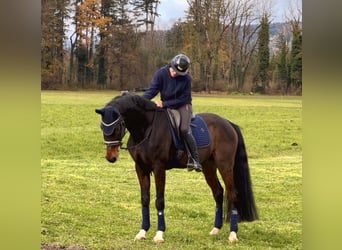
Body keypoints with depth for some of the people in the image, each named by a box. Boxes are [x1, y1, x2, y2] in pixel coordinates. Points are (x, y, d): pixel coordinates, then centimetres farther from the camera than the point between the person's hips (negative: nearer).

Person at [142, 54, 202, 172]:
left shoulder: (186, 79, -17)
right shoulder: (161, 73, -14)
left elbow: (184, 98, -14)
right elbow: (152, 90, -19)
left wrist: (164, 104, -23)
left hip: (182, 105, -3)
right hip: (166, 106, 3)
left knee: (184, 129, -22)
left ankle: (195, 159, -15)